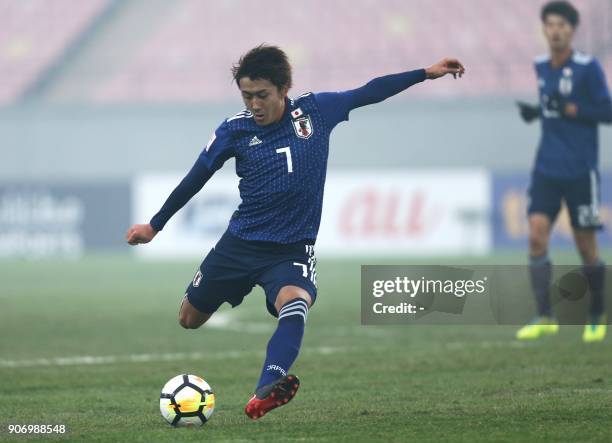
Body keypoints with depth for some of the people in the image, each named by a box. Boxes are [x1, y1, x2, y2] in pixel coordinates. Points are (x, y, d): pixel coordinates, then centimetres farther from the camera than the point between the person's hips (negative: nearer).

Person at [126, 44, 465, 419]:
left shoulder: (316, 110, -3)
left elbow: (368, 93, 9)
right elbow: (195, 180, 6)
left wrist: (427, 73, 10)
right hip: (240, 244, 2)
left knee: (295, 307, -33)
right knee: (189, 320, 10)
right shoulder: (235, 130, -5)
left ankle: (265, 393, -52)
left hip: (293, 248, -2)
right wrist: (155, 225, 13)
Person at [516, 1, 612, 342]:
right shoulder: (541, 67, 10)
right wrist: (536, 112, 3)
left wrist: (569, 109, -19)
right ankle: (545, 317, -9)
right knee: (537, 234, -10)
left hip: (580, 170, -5)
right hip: (547, 169, 5)